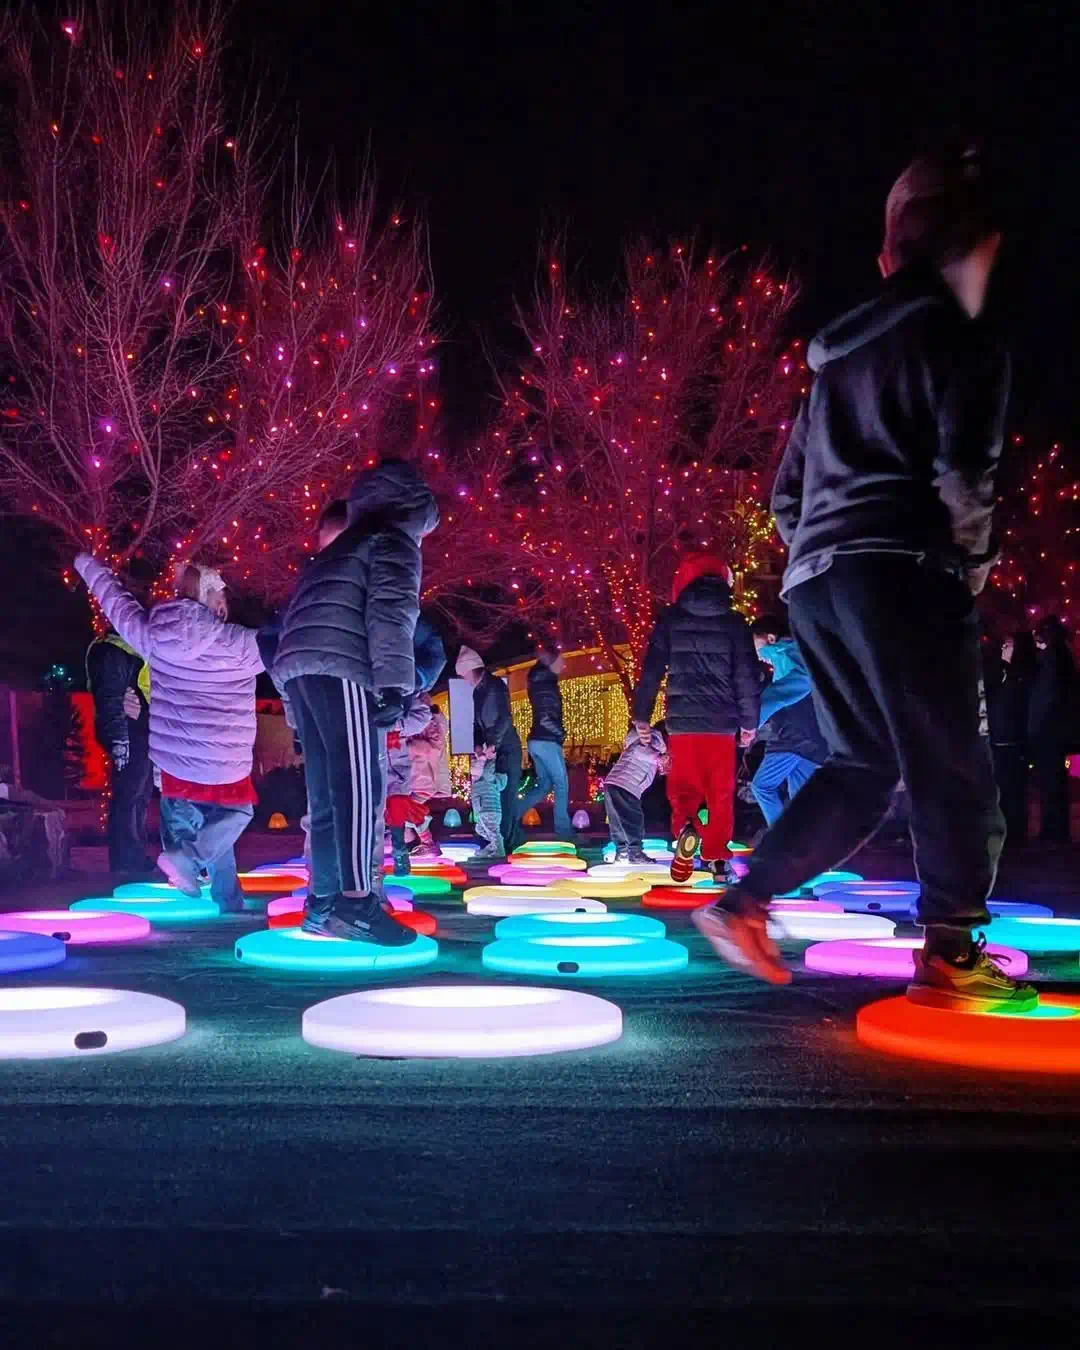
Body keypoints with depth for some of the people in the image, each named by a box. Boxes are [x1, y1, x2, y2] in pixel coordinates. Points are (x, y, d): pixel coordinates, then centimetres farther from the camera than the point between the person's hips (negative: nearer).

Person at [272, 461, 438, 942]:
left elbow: (297, 616, 30)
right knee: (359, 784, -12)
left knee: (326, 791, 10)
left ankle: (322, 901, 10)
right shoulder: (393, 542, 7)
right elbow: (390, 613, -10)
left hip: (298, 667, 9)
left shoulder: (338, 551, 33)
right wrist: (395, 685, -18)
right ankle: (356, 901, -18)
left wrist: (293, 695, 29)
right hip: (341, 667, -9)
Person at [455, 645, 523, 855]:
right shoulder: (478, 691, 13)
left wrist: (492, 743, -22)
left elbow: (504, 718, -21)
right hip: (494, 750, 9)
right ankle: (513, 841, 16)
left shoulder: (495, 685, -13)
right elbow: (477, 722, 14)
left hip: (506, 749, -9)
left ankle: (503, 845, -7)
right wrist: (478, 744, -2)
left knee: (505, 795, -8)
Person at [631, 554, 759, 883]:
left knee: (684, 788, 7)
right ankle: (716, 857, 11)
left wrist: (641, 716, 10)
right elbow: (746, 676, 3)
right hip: (722, 722, 0)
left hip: (682, 721, 0)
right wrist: (749, 722, 11)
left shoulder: (670, 620, 4)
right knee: (721, 794, 10)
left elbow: (651, 670, 3)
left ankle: (686, 829, -22)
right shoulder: (734, 623, 4)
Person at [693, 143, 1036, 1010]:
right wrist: (974, 563, 1)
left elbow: (788, 489, 23)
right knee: (954, 771, 0)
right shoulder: (964, 345, 0)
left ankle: (744, 906, 6)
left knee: (863, 766, 14)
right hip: (902, 573, -8)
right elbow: (963, 474, -13)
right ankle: (951, 956, 0)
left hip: (816, 579, 8)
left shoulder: (841, 357, 23)